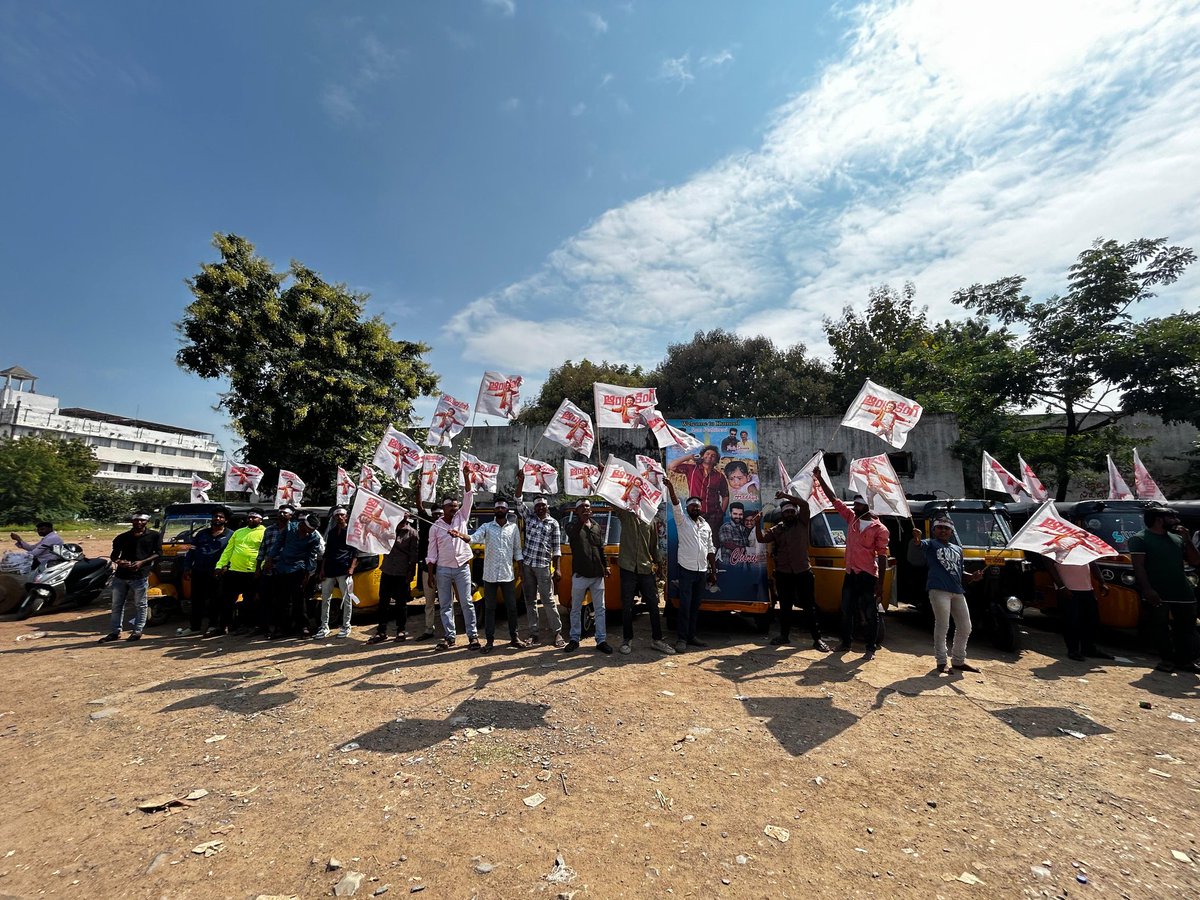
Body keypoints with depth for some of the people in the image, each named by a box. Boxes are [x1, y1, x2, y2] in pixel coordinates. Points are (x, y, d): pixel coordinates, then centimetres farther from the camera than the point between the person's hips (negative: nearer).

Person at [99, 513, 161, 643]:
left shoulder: (154, 536, 2)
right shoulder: (122, 537, 11)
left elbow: (158, 553, -1)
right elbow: (114, 555, 14)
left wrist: (142, 562, -14)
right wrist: (118, 561, -9)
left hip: (140, 575, -4)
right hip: (120, 575, 4)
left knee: (140, 605, 3)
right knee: (117, 604, 11)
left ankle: (137, 631, 12)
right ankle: (115, 631, 22)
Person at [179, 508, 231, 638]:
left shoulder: (230, 535, 2)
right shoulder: (201, 533, 14)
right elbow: (191, 551, 14)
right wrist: (187, 567, 4)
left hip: (215, 574, -4)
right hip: (198, 572, 4)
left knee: (215, 601, 4)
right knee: (196, 600, 10)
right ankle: (194, 627, 19)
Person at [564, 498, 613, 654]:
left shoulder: (597, 526, 12)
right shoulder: (573, 525, -1)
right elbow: (571, 534, -26)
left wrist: (606, 565, 11)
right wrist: (581, 521, -43)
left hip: (597, 574, 4)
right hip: (580, 574, -3)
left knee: (600, 609, 7)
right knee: (576, 609, 7)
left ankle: (601, 640, 15)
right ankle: (574, 639, 19)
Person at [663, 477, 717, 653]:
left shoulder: (706, 525, 12)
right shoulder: (682, 520, -1)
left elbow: (711, 550, 14)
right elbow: (676, 504, -19)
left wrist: (713, 572, 11)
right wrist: (670, 486, -34)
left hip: (702, 571, 5)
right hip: (687, 569, -5)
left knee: (695, 605, 11)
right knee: (685, 605, -5)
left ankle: (691, 636, 20)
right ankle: (682, 638, 2)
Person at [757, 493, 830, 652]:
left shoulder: (802, 523, 1)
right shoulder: (776, 529, 7)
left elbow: (804, 504, -15)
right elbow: (761, 539, -3)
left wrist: (785, 495, -21)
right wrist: (758, 523, -15)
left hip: (803, 572, -2)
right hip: (783, 573, 3)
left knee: (809, 606, 3)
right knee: (785, 606, 14)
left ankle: (817, 639, 11)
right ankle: (784, 635, 26)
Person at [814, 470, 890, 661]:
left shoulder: (879, 529, -9)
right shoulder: (852, 519, 7)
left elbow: (882, 558, -11)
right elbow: (834, 499, 8)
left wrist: (880, 584, -14)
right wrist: (820, 478, 3)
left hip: (868, 577, -6)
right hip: (850, 574, 6)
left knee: (870, 614, 4)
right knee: (846, 611, 14)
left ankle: (871, 648, 15)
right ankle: (846, 642, 28)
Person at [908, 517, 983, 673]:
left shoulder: (958, 549, 23)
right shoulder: (930, 544, 5)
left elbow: (959, 573, 27)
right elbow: (914, 557, -17)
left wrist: (972, 577, 7)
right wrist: (916, 540, -37)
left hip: (957, 591, 7)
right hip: (939, 590, -7)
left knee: (965, 627, 12)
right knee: (942, 626, -5)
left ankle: (958, 660, 29)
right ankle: (942, 662, 7)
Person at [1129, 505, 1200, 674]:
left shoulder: (1177, 538, 15)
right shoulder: (1139, 539, -6)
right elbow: (1138, 565, -12)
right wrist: (1147, 589, -20)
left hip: (1183, 592, 6)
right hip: (1158, 594, -6)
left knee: (1186, 628, 10)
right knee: (1161, 629, 1)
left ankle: (1186, 660, 21)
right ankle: (1168, 659, 10)